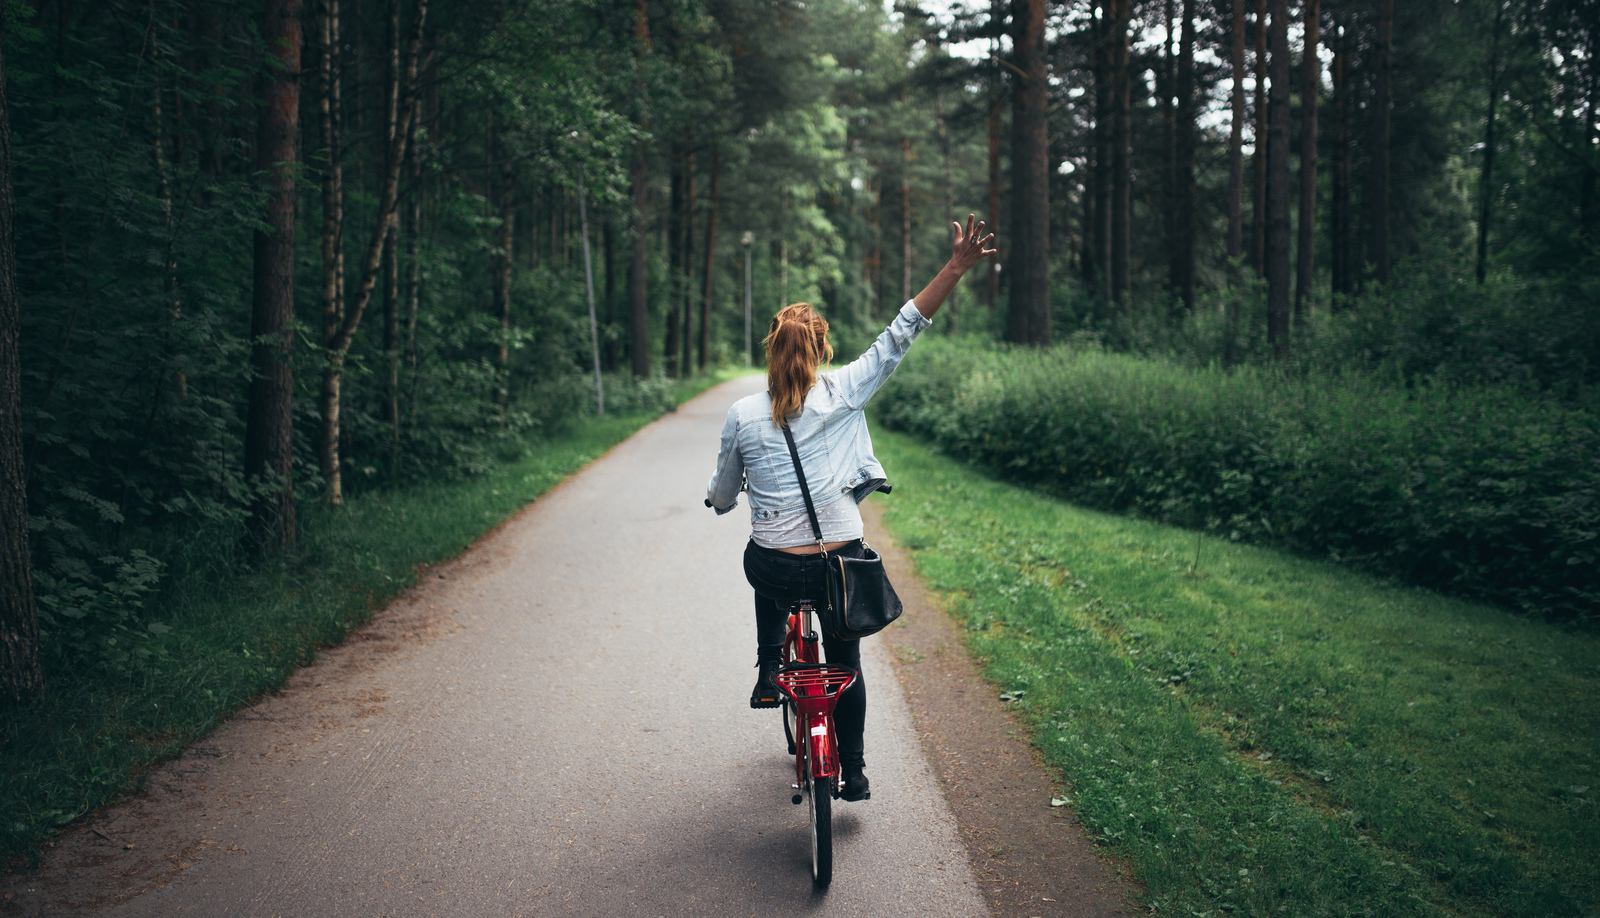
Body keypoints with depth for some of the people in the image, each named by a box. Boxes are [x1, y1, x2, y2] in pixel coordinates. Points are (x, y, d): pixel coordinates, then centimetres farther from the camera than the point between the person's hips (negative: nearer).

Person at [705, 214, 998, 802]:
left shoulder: (742, 415, -4)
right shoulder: (843, 392, -7)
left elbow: (721, 497, 8)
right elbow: (898, 336, -8)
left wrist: (720, 498, 33)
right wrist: (956, 268, -8)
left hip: (772, 572, 1)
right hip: (839, 566, 0)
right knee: (845, 660, 23)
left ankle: (769, 674, 30)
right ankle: (853, 772, 31)